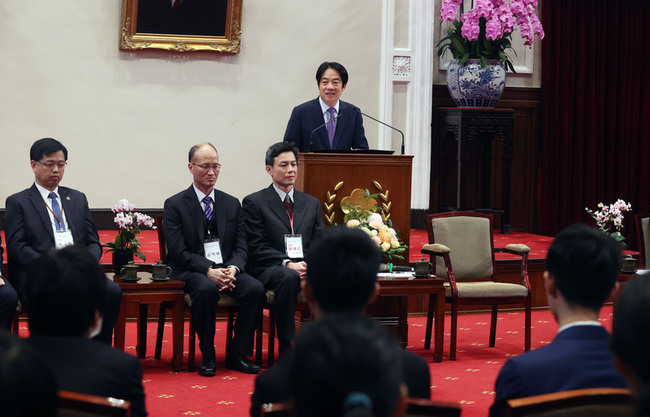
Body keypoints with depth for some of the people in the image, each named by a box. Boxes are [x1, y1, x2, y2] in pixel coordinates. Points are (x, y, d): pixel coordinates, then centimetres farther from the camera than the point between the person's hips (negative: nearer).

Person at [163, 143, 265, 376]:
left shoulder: (232, 204, 15)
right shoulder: (175, 205, 1)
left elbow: (240, 247, 9)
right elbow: (179, 252, -8)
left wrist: (232, 269, -14)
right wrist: (209, 271, -22)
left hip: (228, 269, 4)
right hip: (191, 272, -4)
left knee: (256, 289, -25)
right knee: (207, 289, -37)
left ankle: (237, 354, -12)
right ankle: (207, 355, -20)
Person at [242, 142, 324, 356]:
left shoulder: (312, 203, 21)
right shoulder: (254, 202, 5)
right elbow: (257, 248, -3)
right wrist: (287, 264, -18)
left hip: (306, 268, 4)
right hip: (268, 270, -4)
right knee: (288, 278, -39)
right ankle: (286, 348, -32)